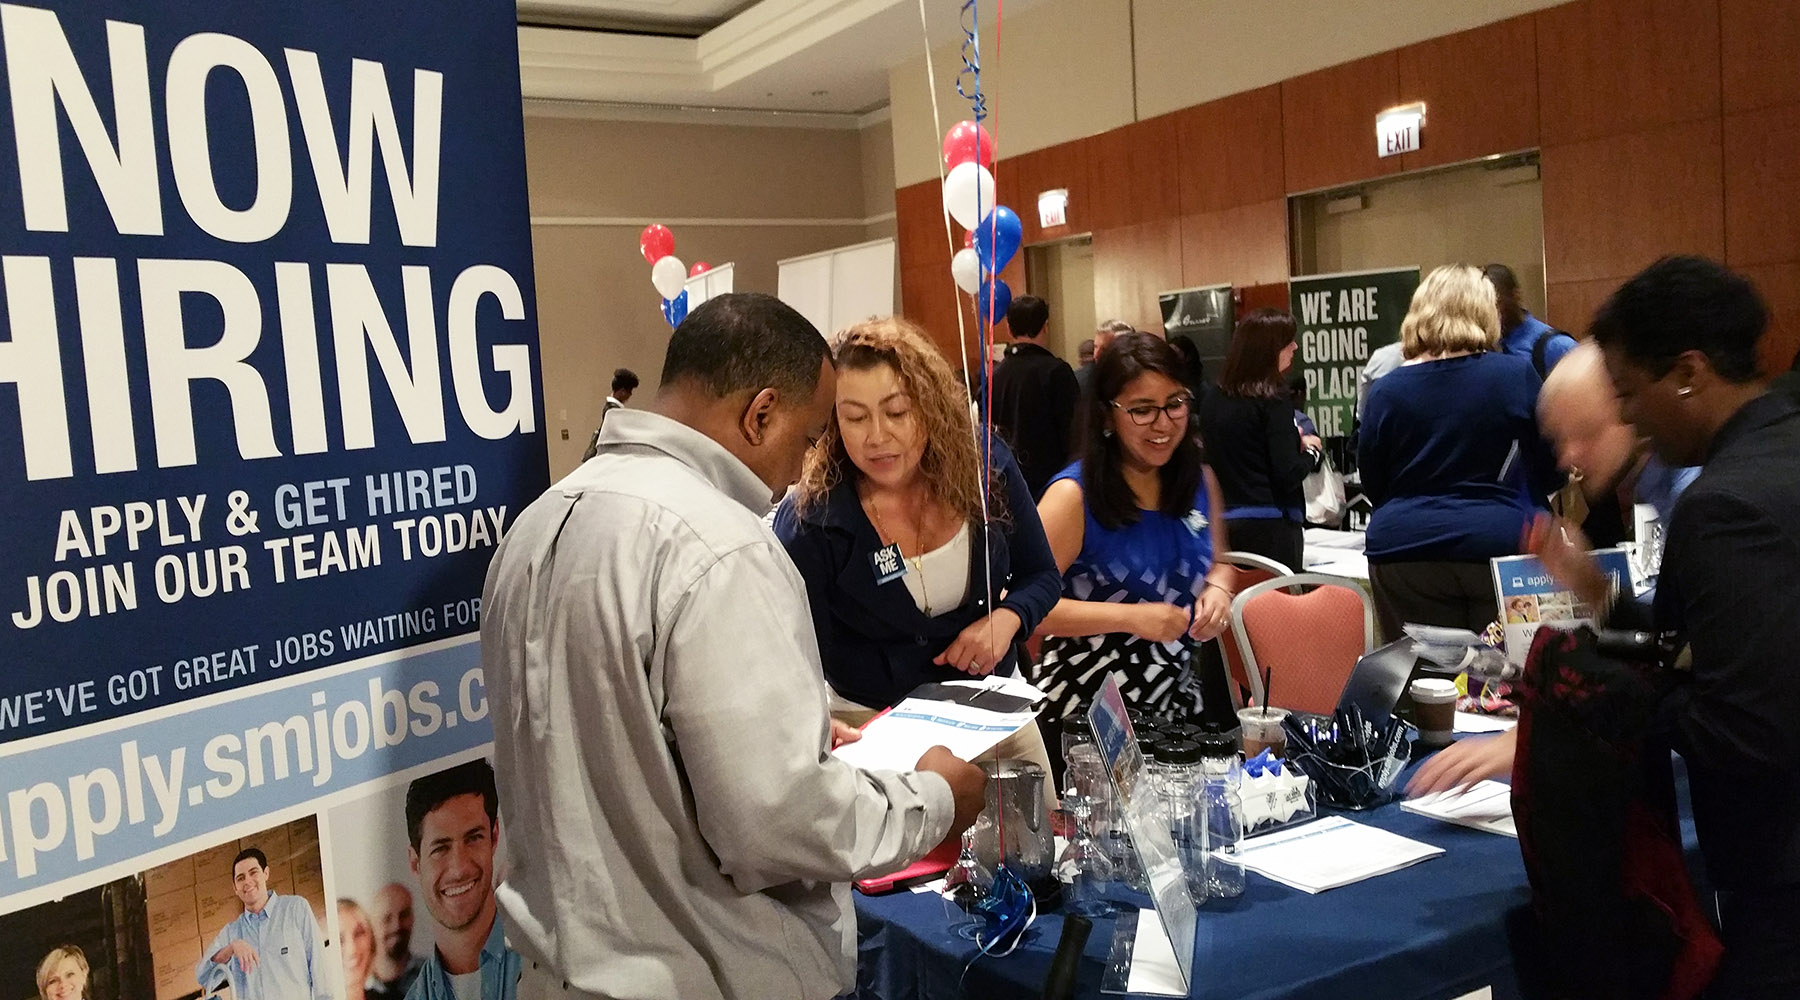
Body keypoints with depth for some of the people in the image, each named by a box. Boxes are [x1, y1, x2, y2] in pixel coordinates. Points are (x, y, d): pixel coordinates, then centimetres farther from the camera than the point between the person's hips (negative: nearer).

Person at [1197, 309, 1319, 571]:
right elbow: (1288, 475, -15)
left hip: (1224, 523, 6)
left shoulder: (1211, 401, 7)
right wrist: (1312, 450, 5)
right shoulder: (1273, 399, -11)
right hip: (1271, 527, -6)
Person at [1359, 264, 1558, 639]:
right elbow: (1550, 469, 7)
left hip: (1403, 553, 1)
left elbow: (1372, 485, 9)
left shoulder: (1386, 390, -1)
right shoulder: (1517, 375, -3)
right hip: (1500, 545, 0)